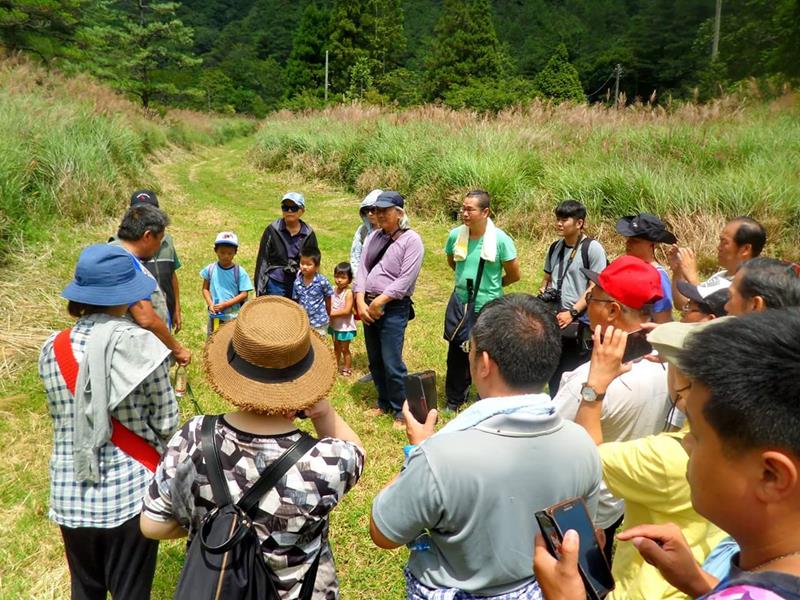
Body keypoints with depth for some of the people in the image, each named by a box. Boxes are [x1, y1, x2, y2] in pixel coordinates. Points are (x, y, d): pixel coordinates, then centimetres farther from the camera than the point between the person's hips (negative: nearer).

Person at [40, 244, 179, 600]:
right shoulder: (142, 344, -15)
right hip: (131, 492, -4)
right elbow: (166, 423, -8)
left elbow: (58, 416, 7)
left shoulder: (52, 349, -4)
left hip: (70, 494, 4)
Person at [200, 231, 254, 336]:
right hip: (215, 315, 3)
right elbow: (205, 289, 5)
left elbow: (244, 294, -11)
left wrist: (226, 304, -18)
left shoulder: (240, 272, -10)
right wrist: (210, 304, -12)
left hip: (234, 316, -2)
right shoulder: (210, 269, -2)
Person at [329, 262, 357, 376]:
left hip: (345, 326, -6)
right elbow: (329, 305, 2)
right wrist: (329, 315, -16)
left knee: (344, 349, 8)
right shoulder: (333, 290, -5)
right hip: (334, 324, 6)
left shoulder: (349, 293, -23)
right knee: (336, 347, 23)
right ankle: (337, 365, 43)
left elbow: (346, 311, -28)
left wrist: (332, 313, -25)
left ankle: (347, 369, 25)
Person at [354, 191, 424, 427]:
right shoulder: (373, 237, 12)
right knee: (374, 361, 14)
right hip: (369, 306, 7)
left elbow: (405, 280, -15)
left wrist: (379, 302, -15)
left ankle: (401, 411, 9)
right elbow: (362, 270, 6)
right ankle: (384, 403, 31)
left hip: (394, 308, -6)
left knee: (392, 363, -7)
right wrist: (361, 302, -6)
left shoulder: (411, 240, -8)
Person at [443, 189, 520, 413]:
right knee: (457, 354, 12)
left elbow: (514, 275, -6)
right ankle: (454, 400, 29)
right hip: (461, 304, 4)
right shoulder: (455, 235, -6)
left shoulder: (500, 239, -17)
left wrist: (491, 286, 5)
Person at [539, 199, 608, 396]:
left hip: (579, 324, -7)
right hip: (553, 320, 7)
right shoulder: (555, 247, 11)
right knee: (553, 372, 17)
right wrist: (542, 293, 1)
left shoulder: (592, 248, -9)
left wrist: (572, 313, -18)